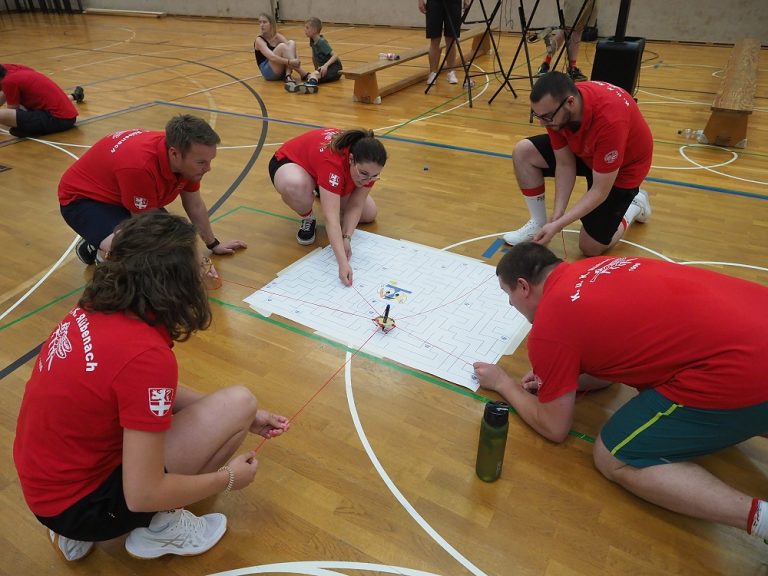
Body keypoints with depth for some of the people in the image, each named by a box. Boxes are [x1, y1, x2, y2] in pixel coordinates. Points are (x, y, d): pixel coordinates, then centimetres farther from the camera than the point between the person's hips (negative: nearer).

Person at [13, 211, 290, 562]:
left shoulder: (97, 309, -5)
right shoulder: (146, 354, -30)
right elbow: (142, 494, -24)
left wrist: (245, 420, 9)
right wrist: (228, 477, -8)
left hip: (45, 482, 8)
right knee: (239, 402, -13)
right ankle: (159, 526, 4)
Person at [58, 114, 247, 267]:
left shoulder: (186, 159, -17)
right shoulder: (140, 166, -40)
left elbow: (195, 205, 1)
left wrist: (214, 245, 12)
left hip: (122, 197, 8)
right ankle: (96, 248, 1)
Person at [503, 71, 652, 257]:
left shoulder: (609, 120, -42)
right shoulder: (554, 106, -24)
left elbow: (600, 191, -34)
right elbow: (565, 164, -14)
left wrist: (557, 225, -37)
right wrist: (557, 214, -21)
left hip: (623, 166, -6)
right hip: (584, 150, 6)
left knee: (591, 248, -7)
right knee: (523, 152, -13)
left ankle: (635, 204, 20)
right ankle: (539, 224, 2)